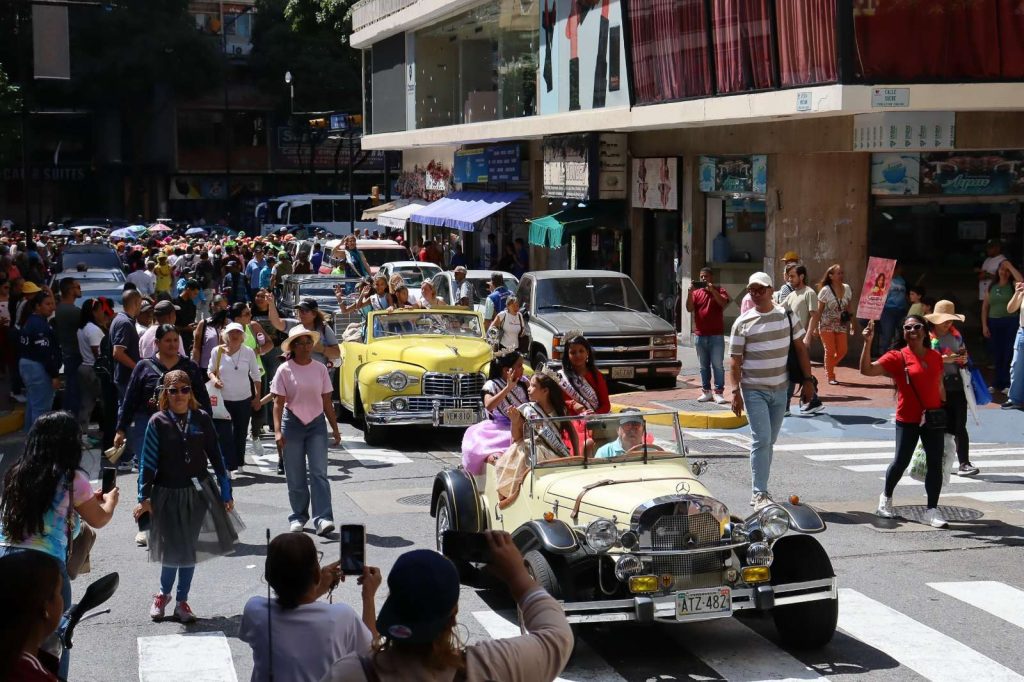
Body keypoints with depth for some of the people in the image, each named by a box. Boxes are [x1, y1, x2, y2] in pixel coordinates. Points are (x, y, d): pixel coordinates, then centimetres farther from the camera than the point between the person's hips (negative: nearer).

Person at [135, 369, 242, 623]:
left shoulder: (201, 419, -1)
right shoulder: (158, 422, -7)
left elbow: (215, 456, 4)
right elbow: (147, 461, -6)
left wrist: (226, 492, 5)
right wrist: (144, 498, -10)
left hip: (198, 493, 2)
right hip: (168, 495, -2)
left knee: (190, 549, 9)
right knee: (173, 550, 2)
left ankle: (182, 601, 24)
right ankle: (163, 594, 28)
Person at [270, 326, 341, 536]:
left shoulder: (320, 369, 3)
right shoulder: (285, 370, -5)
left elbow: (326, 401, 8)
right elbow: (278, 403, -6)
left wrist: (335, 428, 8)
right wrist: (277, 431, -16)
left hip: (317, 424, 1)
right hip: (293, 423, -1)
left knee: (319, 473, -9)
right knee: (295, 475, 6)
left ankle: (323, 519, -16)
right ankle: (298, 517, 21)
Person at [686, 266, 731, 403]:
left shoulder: (719, 291, 3)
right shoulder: (696, 293, 10)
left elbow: (724, 303, -15)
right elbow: (689, 309, 0)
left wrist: (713, 290, -22)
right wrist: (690, 293, -13)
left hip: (716, 335, -4)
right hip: (700, 335, 4)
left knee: (717, 365, -4)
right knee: (704, 366, 9)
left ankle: (719, 393, -4)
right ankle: (706, 392, 14)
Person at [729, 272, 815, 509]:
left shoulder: (786, 316, 4)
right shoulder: (743, 323, -5)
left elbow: (800, 348, 10)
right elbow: (735, 361, -5)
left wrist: (807, 380, 4)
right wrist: (736, 391, -12)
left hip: (780, 389, 4)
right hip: (754, 390, -4)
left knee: (769, 441, 10)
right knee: (762, 440, -13)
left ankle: (759, 490, 20)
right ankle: (759, 494, -13)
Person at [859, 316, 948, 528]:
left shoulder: (936, 357, 7)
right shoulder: (897, 357, -7)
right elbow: (867, 370, -18)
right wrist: (868, 342, -28)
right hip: (908, 420, -4)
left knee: (936, 463, 1)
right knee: (901, 462, 1)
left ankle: (932, 509, 7)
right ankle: (886, 497, 28)